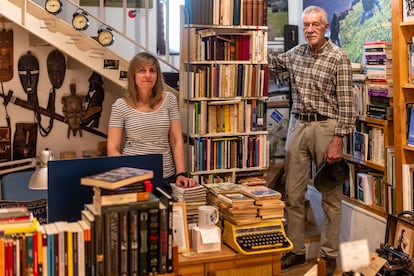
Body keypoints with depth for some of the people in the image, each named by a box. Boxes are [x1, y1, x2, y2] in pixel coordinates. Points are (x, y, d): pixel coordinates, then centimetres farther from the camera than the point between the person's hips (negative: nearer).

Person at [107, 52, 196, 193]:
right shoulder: (120, 106, -3)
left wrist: (181, 174, -8)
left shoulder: (169, 100, 3)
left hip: (167, 177, 2)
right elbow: (113, 149, -2)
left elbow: (177, 141, 2)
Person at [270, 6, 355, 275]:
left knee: (330, 196, 5)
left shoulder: (338, 58, -8)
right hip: (298, 126, 5)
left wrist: (337, 142, -17)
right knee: (293, 195, 8)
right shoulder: (295, 53, 8)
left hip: (326, 128, -5)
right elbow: (271, 65, 28)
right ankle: (296, 251, 20)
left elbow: (346, 104, -12)